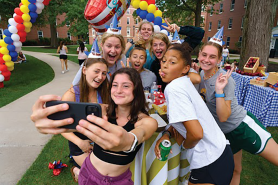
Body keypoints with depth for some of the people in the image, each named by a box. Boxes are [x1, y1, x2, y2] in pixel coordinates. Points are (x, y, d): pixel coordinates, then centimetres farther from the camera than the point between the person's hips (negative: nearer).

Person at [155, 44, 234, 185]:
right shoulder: (184, 82, 3)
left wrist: (183, 144, -10)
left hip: (210, 165, -8)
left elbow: (197, 133, -30)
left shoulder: (173, 88, -25)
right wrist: (166, 134, -4)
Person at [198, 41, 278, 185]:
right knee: (235, 170, 20)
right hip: (226, 132, 6)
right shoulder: (202, 74, -3)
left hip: (244, 126, -5)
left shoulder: (224, 79, -22)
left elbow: (223, 116, -26)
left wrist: (219, 89, -35)